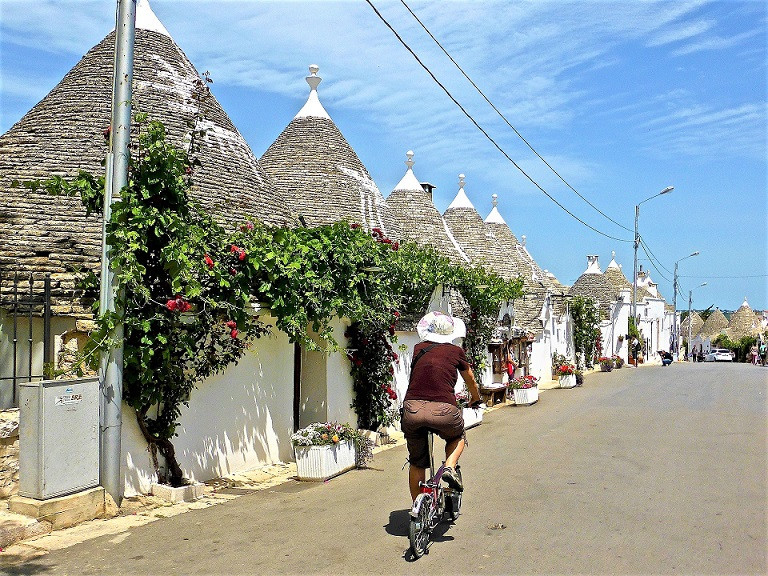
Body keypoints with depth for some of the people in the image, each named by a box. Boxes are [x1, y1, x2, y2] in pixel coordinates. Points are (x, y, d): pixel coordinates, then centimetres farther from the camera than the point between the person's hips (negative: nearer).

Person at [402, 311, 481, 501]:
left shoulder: (419, 348, 20)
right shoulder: (456, 351, 14)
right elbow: (471, 382, 30)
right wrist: (475, 400, 51)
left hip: (412, 409, 2)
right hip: (443, 410, -2)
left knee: (416, 463, 21)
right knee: (457, 438, 32)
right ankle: (450, 467, 7)